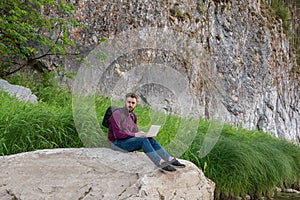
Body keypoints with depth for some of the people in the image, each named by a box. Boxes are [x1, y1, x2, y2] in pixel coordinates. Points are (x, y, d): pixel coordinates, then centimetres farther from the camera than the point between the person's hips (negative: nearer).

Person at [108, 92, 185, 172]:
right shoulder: (116, 114, -11)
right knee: (143, 140, -29)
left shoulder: (133, 116, 15)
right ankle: (161, 163, -37)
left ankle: (170, 159, -24)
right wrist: (135, 134, -24)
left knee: (150, 139, -15)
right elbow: (117, 134, -20)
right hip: (117, 143, -7)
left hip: (129, 140, 7)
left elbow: (135, 131, 15)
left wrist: (142, 133, -7)